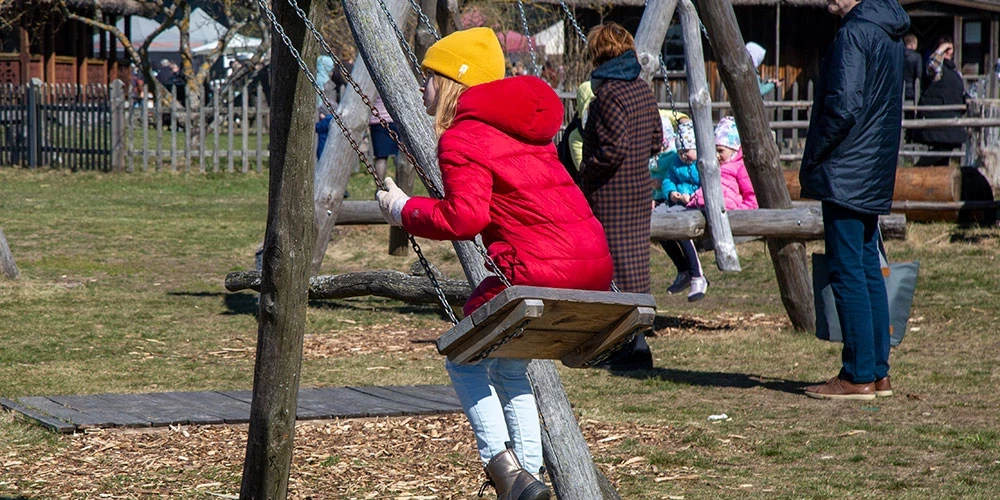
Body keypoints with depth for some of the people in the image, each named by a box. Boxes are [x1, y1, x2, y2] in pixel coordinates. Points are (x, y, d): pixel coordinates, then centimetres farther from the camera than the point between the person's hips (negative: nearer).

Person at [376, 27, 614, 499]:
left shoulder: (462, 138, -5)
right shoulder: (521, 126, 20)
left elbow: (464, 218, -15)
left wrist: (404, 210, -1)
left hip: (540, 270, -8)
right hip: (594, 265, 8)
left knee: (465, 359, 12)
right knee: (511, 365, 24)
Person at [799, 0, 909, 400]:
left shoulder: (855, 33, -16)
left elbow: (843, 107, -22)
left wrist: (812, 160, -10)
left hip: (845, 174, -10)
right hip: (874, 177, 10)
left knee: (848, 273, -6)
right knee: (869, 271, 12)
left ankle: (858, 376, -4)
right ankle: (878, 373, 16)